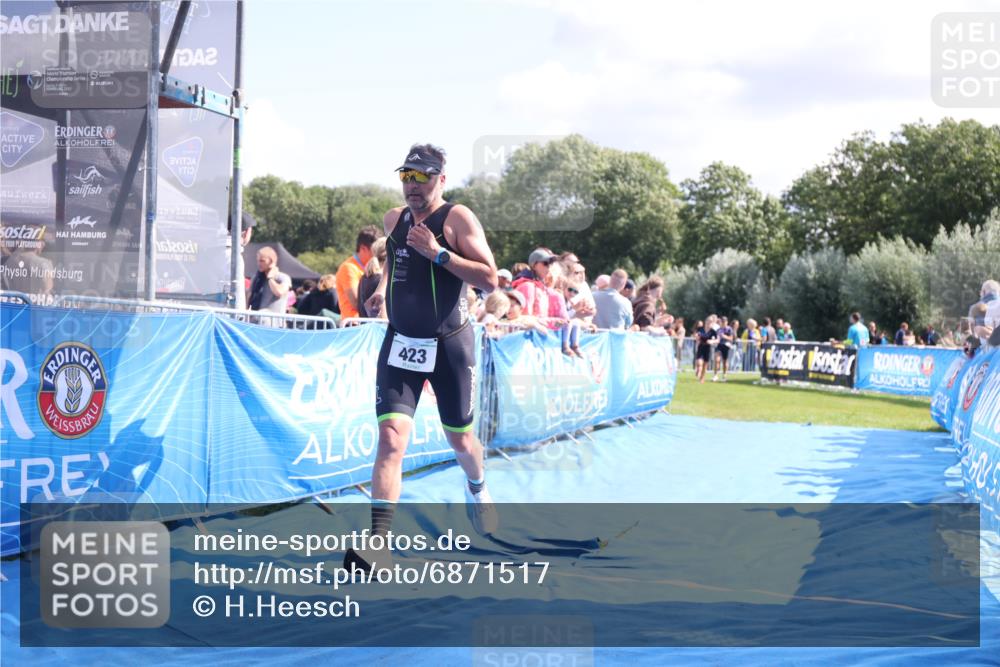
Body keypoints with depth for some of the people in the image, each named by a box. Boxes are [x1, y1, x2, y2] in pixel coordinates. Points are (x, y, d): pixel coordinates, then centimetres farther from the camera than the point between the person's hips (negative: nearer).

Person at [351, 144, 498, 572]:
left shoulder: (458, 219, -9)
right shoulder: (393, 219, 7)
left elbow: (489, 280, -17)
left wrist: (438, 253, -24)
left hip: (449, 346, -3)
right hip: (400, 344, 3)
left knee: (460, 440, 14)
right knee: (391, 437, -16)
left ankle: (477, 489, 50)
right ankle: (377, 543, -22)